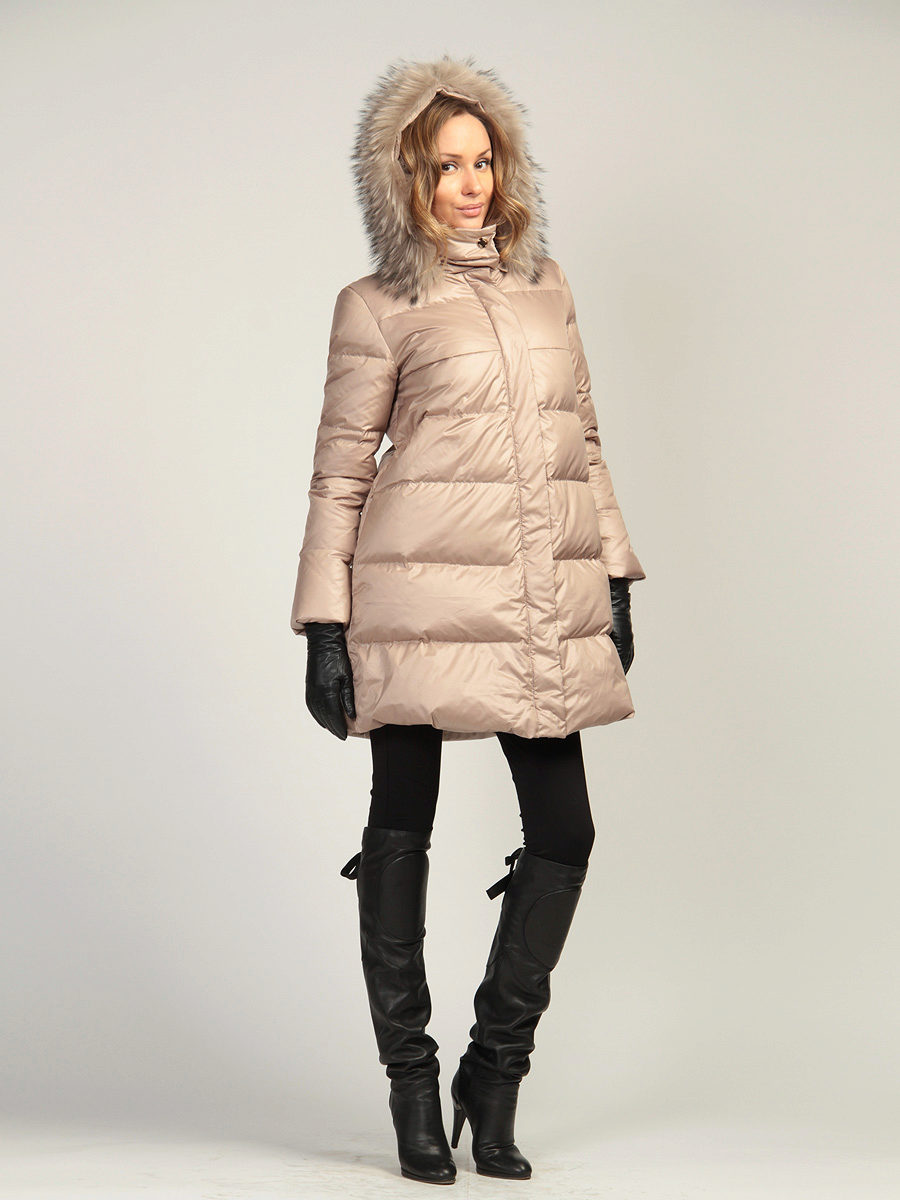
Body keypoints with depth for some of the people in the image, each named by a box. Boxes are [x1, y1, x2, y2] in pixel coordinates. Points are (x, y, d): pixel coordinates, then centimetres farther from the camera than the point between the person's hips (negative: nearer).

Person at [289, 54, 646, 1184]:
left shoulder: (546, 282, 14)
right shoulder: (377, 306, 0)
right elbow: (340, 471, 0)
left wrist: (614, 576, 12)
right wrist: (323, 627, -5)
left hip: (546, 602, 5)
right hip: (422, 592, -4)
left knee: (565, 831, 0)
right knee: (402, 826, 4)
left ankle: (495, 1066, 16)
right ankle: (411, 1083, 17)